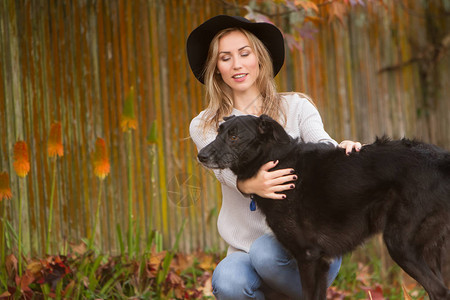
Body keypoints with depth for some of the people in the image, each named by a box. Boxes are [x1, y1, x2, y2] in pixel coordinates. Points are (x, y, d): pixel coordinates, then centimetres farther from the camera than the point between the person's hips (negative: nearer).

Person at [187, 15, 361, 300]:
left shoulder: (295, 107, 7)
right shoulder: (204, 127, 7)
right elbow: (227, 169, -13)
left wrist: (343, 149, -38)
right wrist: (250, 184, -38)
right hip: (245, 248, 1)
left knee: (266, 252, -34)